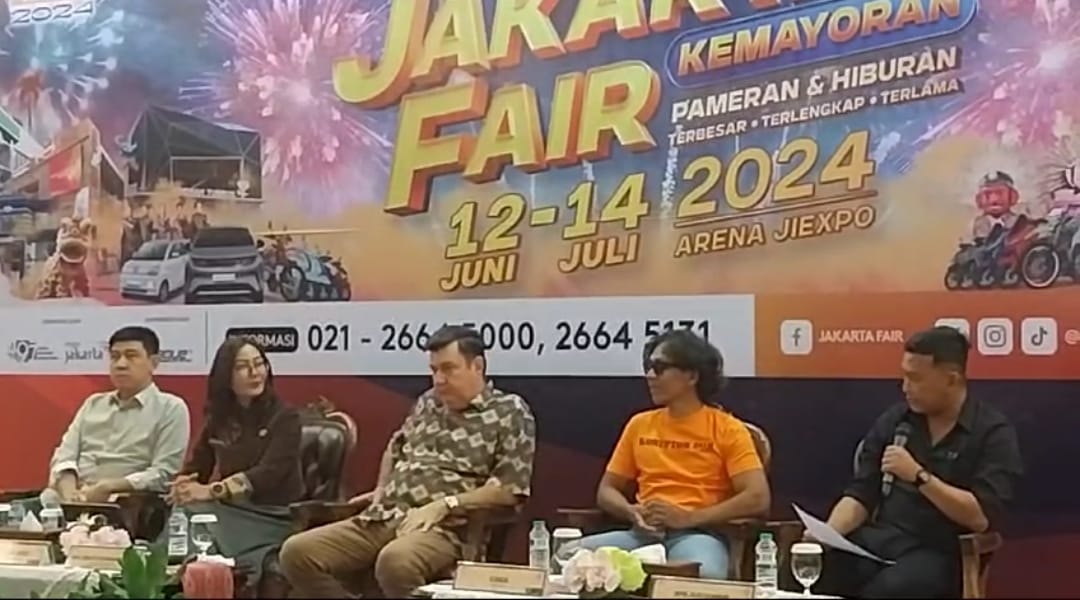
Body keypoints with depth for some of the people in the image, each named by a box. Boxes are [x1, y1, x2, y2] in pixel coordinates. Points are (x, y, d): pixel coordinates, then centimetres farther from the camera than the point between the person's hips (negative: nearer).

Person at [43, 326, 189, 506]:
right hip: (72, 500, 5)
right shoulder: (93, 404, 20)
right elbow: (64, 455, 13)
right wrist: (69, 492, -8)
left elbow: (163, 474, -6)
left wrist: (107, 489, -15)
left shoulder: (171, 408, 3)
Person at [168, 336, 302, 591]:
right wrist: (182, 487, -16)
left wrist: (212, 490, -29)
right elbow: (196, 467, 10)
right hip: (231, 511, 4)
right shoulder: (219, 419, 14)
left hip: (274, 517, -4)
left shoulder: (284, 417, -2)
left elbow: (269, 473, -16)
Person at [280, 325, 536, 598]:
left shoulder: (510, 412, 0)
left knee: (395, 560, -41)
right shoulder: (428, 403, 22)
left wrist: (444, 505, -16)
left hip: (443, 528, -7)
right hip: (383, 518, 7)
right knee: (298, 552, -14)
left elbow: (510, 490, -9)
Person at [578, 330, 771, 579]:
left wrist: (688, 517, -15)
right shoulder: (639, 424, 17)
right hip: (643, 533, 4)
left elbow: (758, 498, -7)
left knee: (703, 575, -41)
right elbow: (606, 490, 21)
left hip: (698, 534, -4)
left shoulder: (727, 429, 4)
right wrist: (631, 511, -4)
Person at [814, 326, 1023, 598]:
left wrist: (919, 476, -19)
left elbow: (980, 517, -13)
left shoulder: (993, 432, -3)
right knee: (817, 570, -28)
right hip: (879, 539, 4)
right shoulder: (894, 420, 12)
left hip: (938, 552, -4)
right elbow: (861, 495, 9)